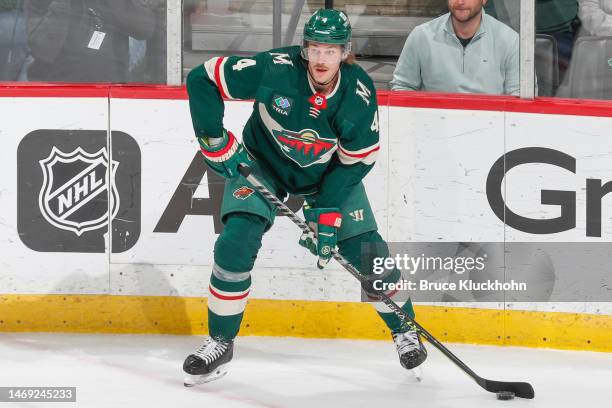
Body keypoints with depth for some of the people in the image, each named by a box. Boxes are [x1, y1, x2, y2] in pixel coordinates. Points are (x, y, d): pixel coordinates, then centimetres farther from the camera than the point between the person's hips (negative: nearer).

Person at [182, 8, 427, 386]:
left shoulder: (359, 93, -23)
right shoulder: (274, 69, -30)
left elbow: (356, 161, -15)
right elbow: (202, 80, -22)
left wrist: (327, 213, -22)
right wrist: (216, 142, -21)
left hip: (330, 173, 1)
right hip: (263, 163, -1)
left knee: (366, 250, -4)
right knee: (236, 242, -19)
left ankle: (404, 329, 21)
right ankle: (220, 342, -3)